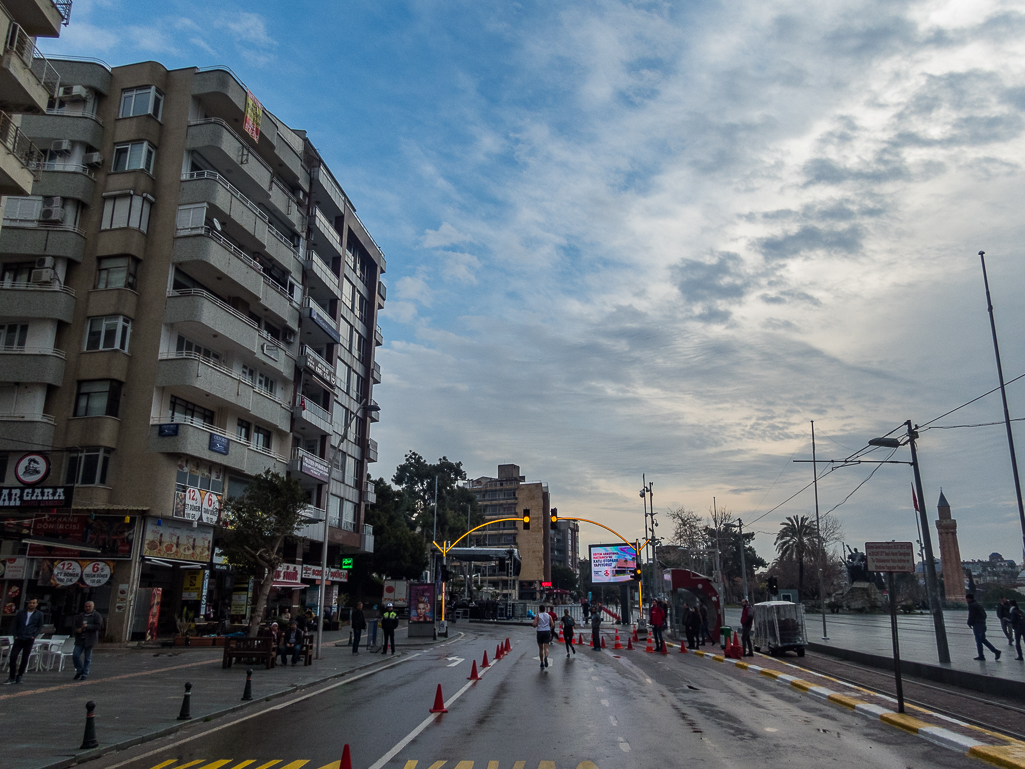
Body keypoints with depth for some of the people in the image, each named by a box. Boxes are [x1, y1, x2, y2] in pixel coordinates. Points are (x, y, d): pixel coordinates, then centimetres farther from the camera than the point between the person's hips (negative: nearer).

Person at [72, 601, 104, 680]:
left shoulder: (96, 615, -1)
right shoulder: (81, 616, 13)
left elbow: (98, 626, -10)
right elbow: (74, 624, 15)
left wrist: (87, 626, -20)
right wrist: (77, 629, -7)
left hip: (89, 640, -4)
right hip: (80, 639, 4)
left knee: (87, 658, 3)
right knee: (75, 655, -2)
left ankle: (85, 674, 15)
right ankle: (79, 671, 20)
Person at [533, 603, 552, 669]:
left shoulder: (537, 616, 0)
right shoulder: (549, 616, 8)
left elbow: (534, 624, -12)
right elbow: (552, 625, 2)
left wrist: (535, 627, 10)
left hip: (540, 632, -1)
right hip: (547, 632, 1)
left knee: (540, 648, 11)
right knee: (546, 647, -4)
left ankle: (542, 663, 15)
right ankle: (546, 657, -35)